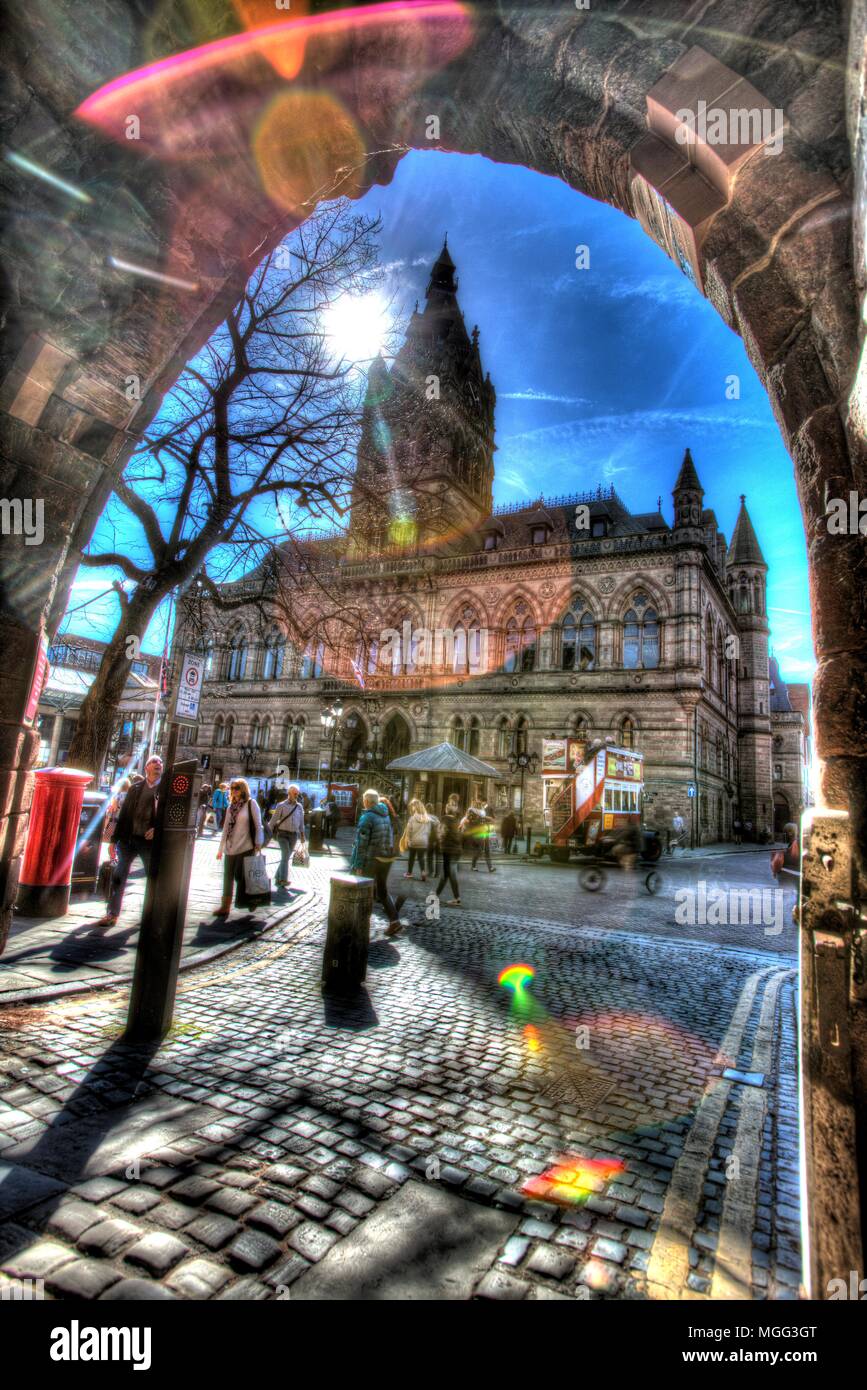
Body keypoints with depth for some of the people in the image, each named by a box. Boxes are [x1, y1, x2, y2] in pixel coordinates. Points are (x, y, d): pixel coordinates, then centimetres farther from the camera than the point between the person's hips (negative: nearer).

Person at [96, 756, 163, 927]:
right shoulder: (135, 788, 8)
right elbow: (123, 813, 8)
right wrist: (114, 839, 5)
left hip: (150, 841, -2)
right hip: (128, 839, 2)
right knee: (118, 876, 2)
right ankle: (112, 914, 13)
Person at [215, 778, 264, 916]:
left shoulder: (251, 803, -4)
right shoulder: (231, 806, 13)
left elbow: (258, 825, -6)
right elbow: (226, 828, 16)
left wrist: (257, 844, -11)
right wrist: (220, 848, 15)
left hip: (245, 848, -6)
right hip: (230, 849, 6)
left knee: (240, 876, -3)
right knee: (228, 877, 7)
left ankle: (244, 901, 17)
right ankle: (225, 906, 14)